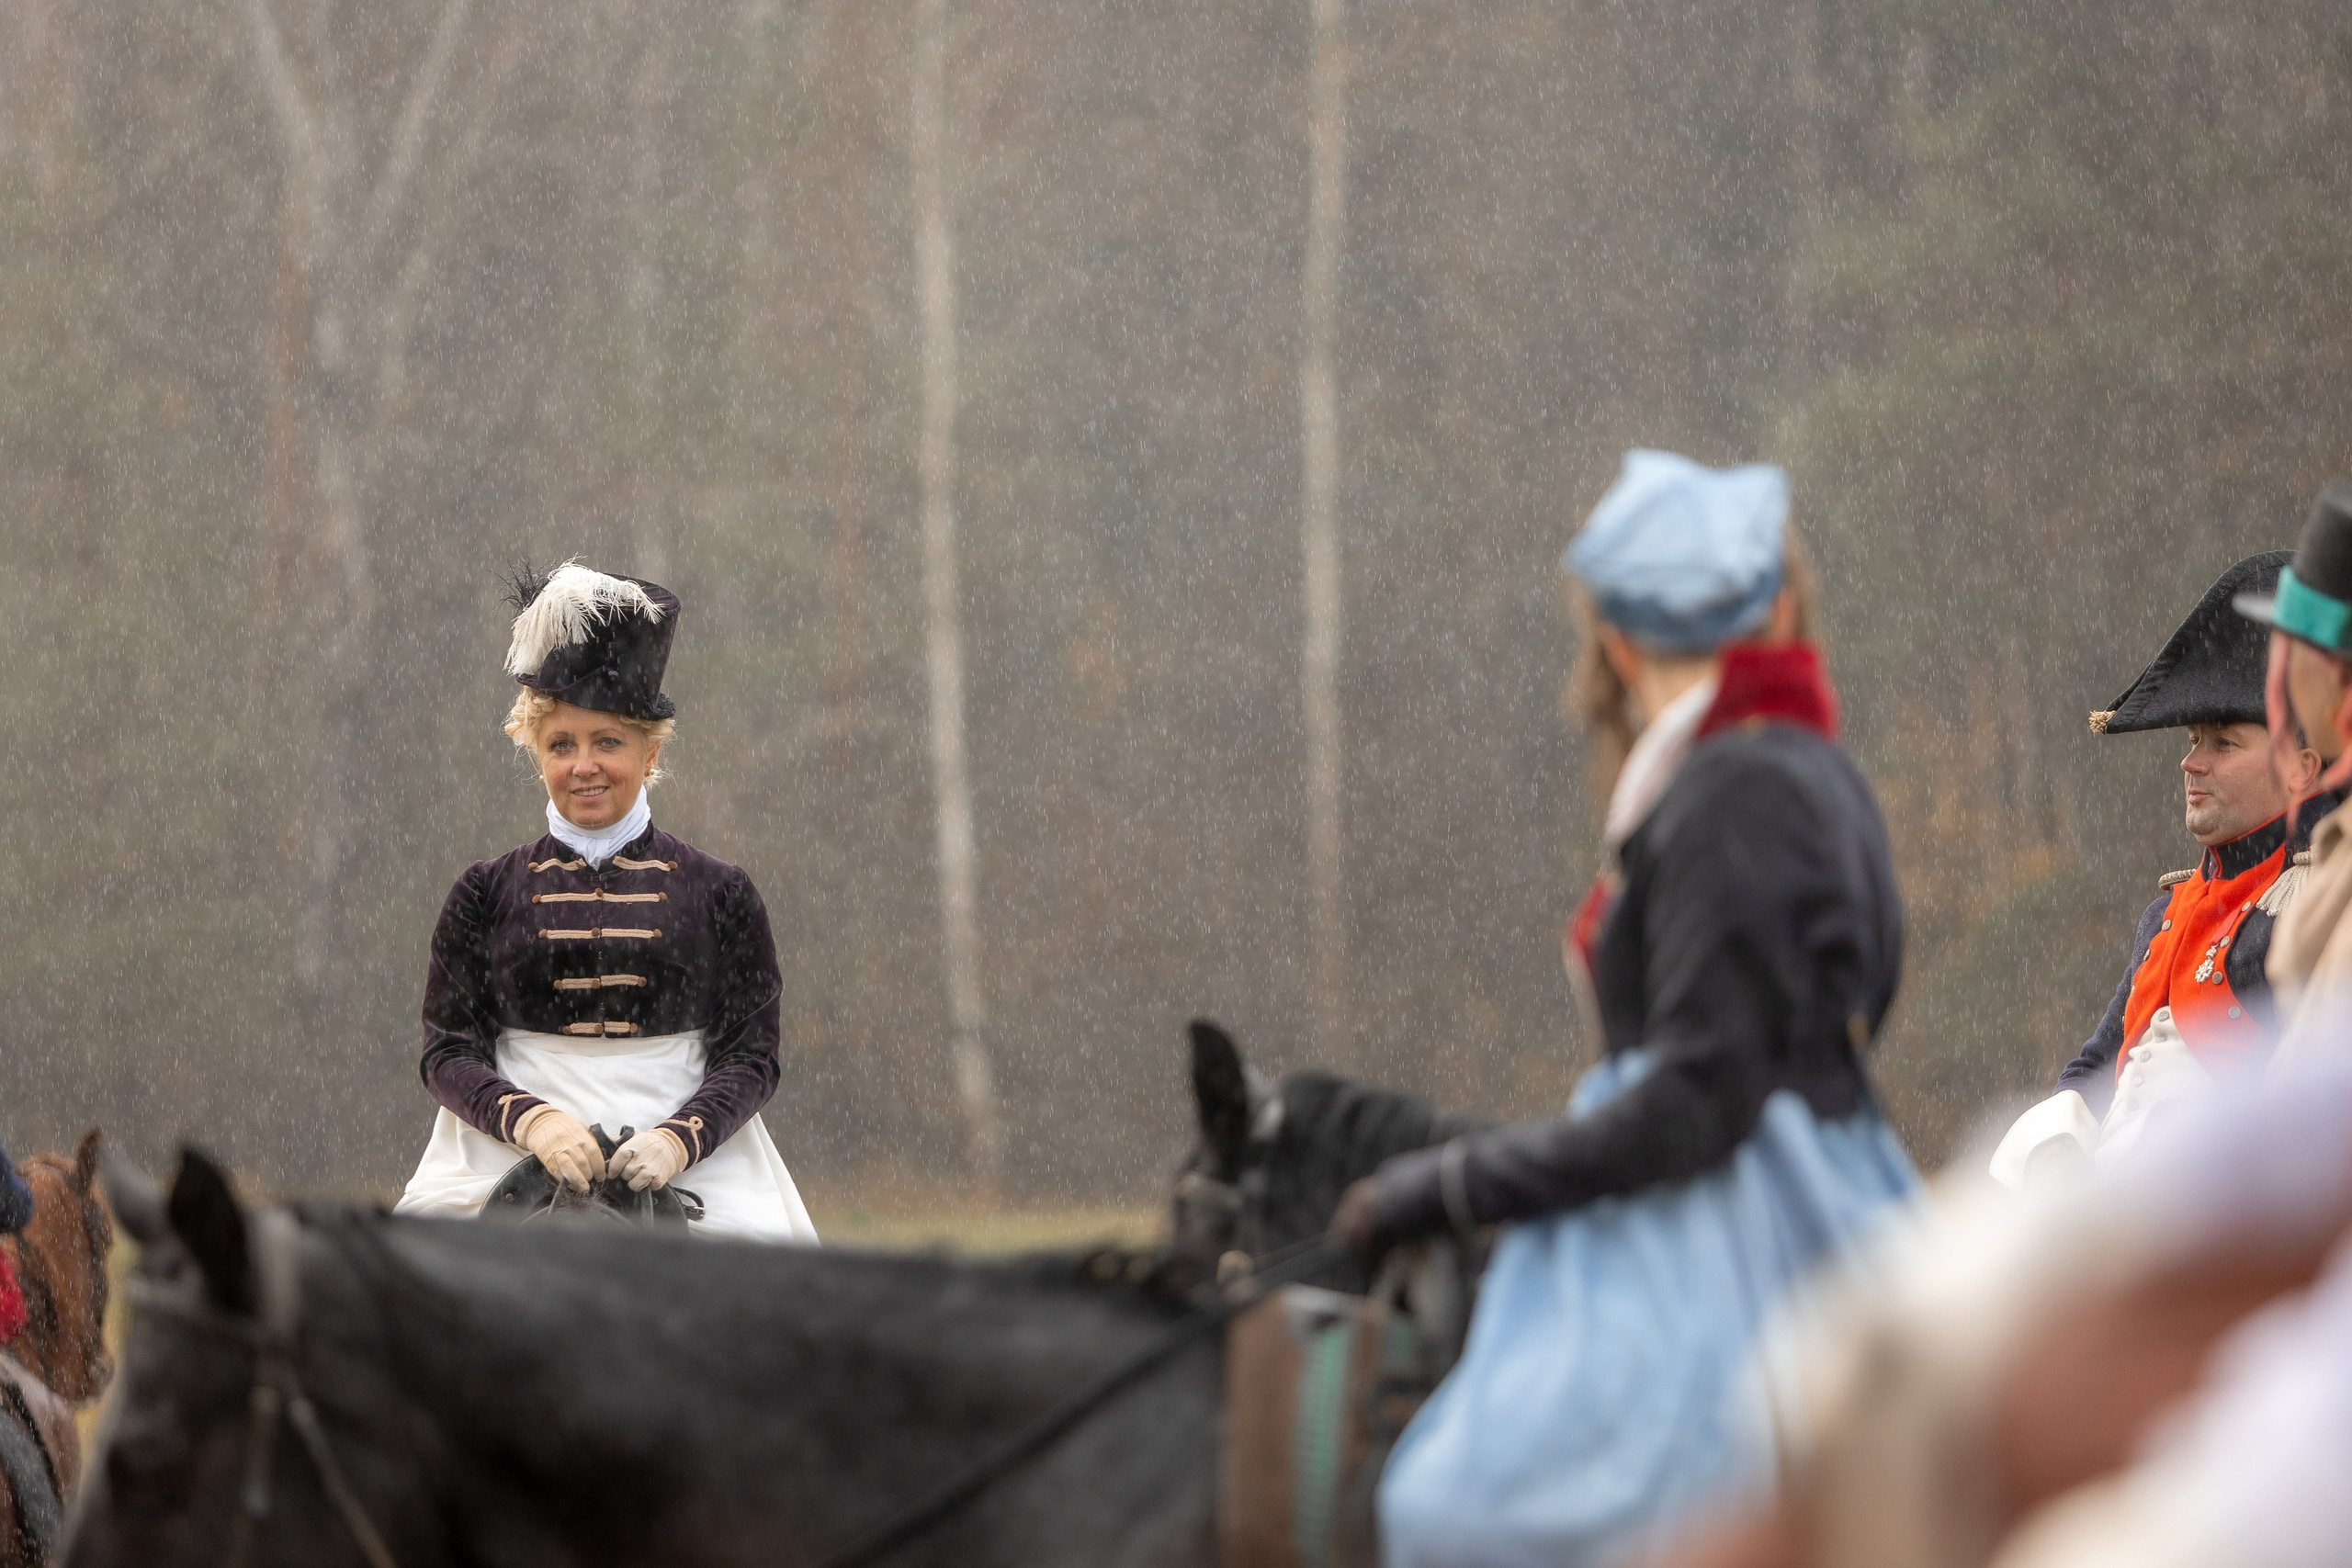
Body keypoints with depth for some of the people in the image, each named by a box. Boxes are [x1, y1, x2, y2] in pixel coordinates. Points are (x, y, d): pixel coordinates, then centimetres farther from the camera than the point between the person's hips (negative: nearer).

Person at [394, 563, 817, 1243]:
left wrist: (679, 1139, -11)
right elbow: (448, 1051, 8)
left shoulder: (718, 892, 10)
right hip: (511, 1163, 0)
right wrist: (533, 1122, -11)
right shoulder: (487, 892, 12)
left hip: (689, 1174, 0)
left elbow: (751, 1056, 7)